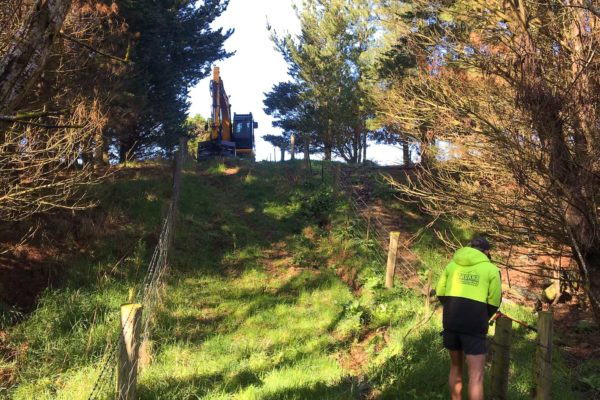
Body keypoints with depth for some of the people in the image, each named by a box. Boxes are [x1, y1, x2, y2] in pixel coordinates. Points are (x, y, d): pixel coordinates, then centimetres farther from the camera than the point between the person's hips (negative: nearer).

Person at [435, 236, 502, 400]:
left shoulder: (452, 264, 11)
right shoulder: (491, 269, 1)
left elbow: (440, 294, 8)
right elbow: (494, 302, 1)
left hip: (450, 322, 4)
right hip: (474, 326, -4)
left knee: (456, 367, 21)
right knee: (476, 375, 1)